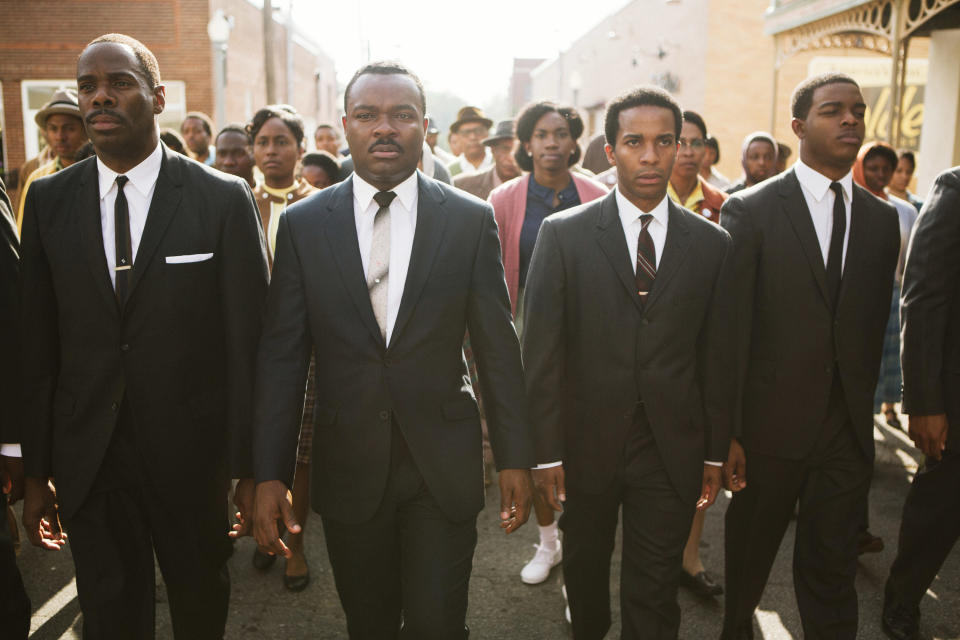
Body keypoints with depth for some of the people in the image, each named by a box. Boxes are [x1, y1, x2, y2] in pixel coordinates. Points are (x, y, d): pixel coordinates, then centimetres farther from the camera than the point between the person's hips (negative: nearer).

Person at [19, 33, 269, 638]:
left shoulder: (225, 198, -7)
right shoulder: (49, 201, 2)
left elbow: (248, 342, -8)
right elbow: (38, 346, 3)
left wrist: (251, 468, -7)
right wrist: (36, 472, 3)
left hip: (191, 455, -2)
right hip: (86, 463, 2)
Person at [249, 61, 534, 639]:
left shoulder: (472, 220, -2)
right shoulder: (303, 224, 0)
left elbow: (499, 348, 1)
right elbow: (282, 355, 0)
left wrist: (516, 457, 1)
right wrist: (270, 474, -3)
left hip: (444, 465, -1)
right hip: (348, 467, 1)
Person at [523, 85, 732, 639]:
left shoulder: (712, 244, 1)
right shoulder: (564, 234, -5)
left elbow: (717, 358, 4)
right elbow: (542, 351, -6)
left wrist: (715, 452, 5)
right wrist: (546, 451, -8)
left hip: (672, 450, 1)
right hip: (587, 443, 0)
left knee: (656, 593, 8)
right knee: (585, 569, 20)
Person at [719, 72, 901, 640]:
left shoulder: (883, 219, 7)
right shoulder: (751, 210, -7)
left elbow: (875, 324, 11)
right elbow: (731, 328, -11)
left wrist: (863, 408, 10)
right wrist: (725, 431, -13)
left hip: (848, 429, 3)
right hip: (771, 423, -3)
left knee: (833, 568, 10)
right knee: (750, 553, 16)